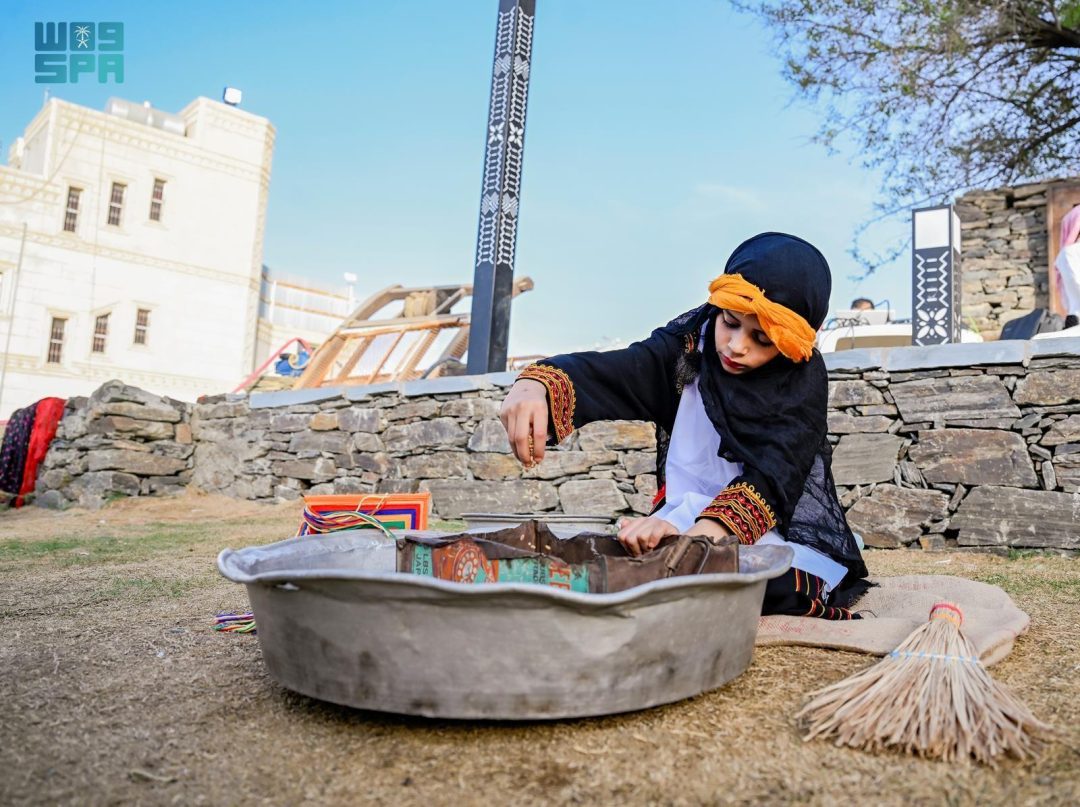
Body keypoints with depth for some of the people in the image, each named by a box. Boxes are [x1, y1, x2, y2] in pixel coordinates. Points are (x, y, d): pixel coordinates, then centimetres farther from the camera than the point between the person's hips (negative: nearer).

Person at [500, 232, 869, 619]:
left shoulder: (803, 379, -7)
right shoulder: (688, 348, -2)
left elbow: (774, 476, -23)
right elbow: (607, 373, -19)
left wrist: (704, 532, -43)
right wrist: (537, 383, -43)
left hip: (783, 538, -1)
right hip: (685, 525, 2)